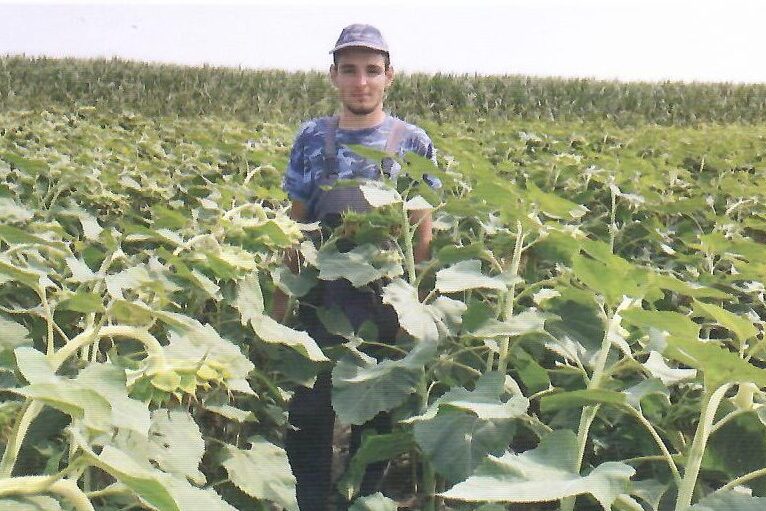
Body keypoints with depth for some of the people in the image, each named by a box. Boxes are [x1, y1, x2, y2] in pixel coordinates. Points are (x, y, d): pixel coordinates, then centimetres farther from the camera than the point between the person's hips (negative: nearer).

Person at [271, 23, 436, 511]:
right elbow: (296, 227, 7)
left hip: (384, 306, -1)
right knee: (309, 416, 5)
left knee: (375, 418, 11)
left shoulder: (412, 141, -1)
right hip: (321, 304, 1)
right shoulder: (312, 137, 3)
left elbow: (422, 232, 1)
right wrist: (279, 303, 5)